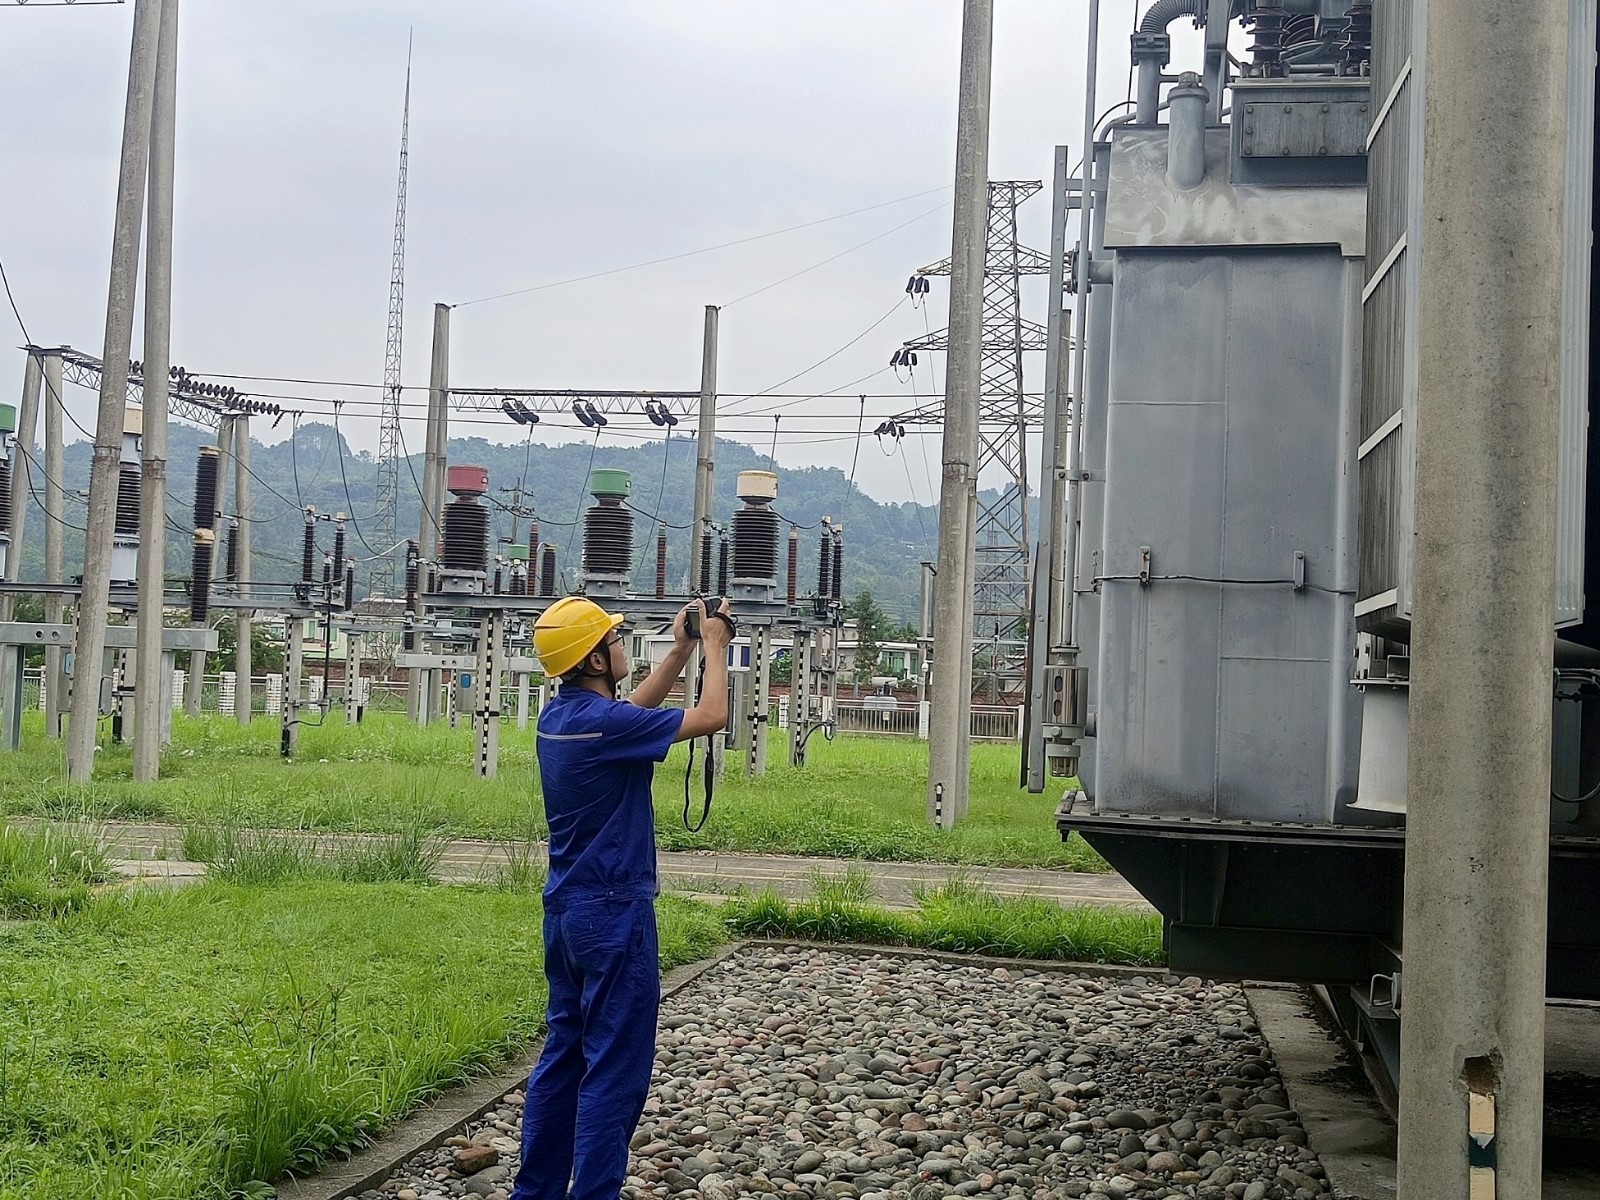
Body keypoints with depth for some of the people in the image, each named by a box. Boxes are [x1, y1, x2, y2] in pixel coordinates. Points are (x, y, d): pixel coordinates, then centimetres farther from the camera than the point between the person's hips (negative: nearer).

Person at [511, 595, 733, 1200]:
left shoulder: (558, 716, 6)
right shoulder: (603, 723, -20)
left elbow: (631, 710, 24)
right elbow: (710, 716, -13)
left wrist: (680, 652, 20)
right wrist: (713, 647, 1)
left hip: (566, 910, 9)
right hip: (614, 913, -9)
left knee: (564, 1054, 15)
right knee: (615, 1071, -3)